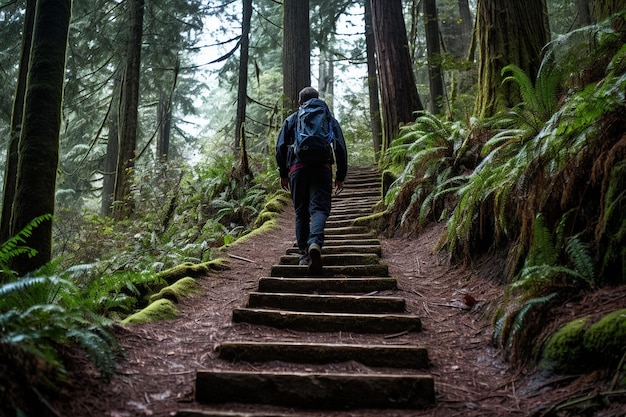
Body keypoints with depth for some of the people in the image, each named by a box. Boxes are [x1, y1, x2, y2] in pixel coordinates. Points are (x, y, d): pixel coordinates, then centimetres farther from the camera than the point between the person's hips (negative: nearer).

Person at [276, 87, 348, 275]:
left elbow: (280, 147, 11)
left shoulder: (291, 120, 18)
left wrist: (283, 174, 18)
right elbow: (340, 147, 10)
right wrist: (340, 176, 13)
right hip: (322, 168, -1)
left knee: (301, 212, 10)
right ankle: (315, 243, -35)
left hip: (298, 168, 1)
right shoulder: (329, 118, 18)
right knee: (319, 208, -8)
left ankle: (304, 254, 9)